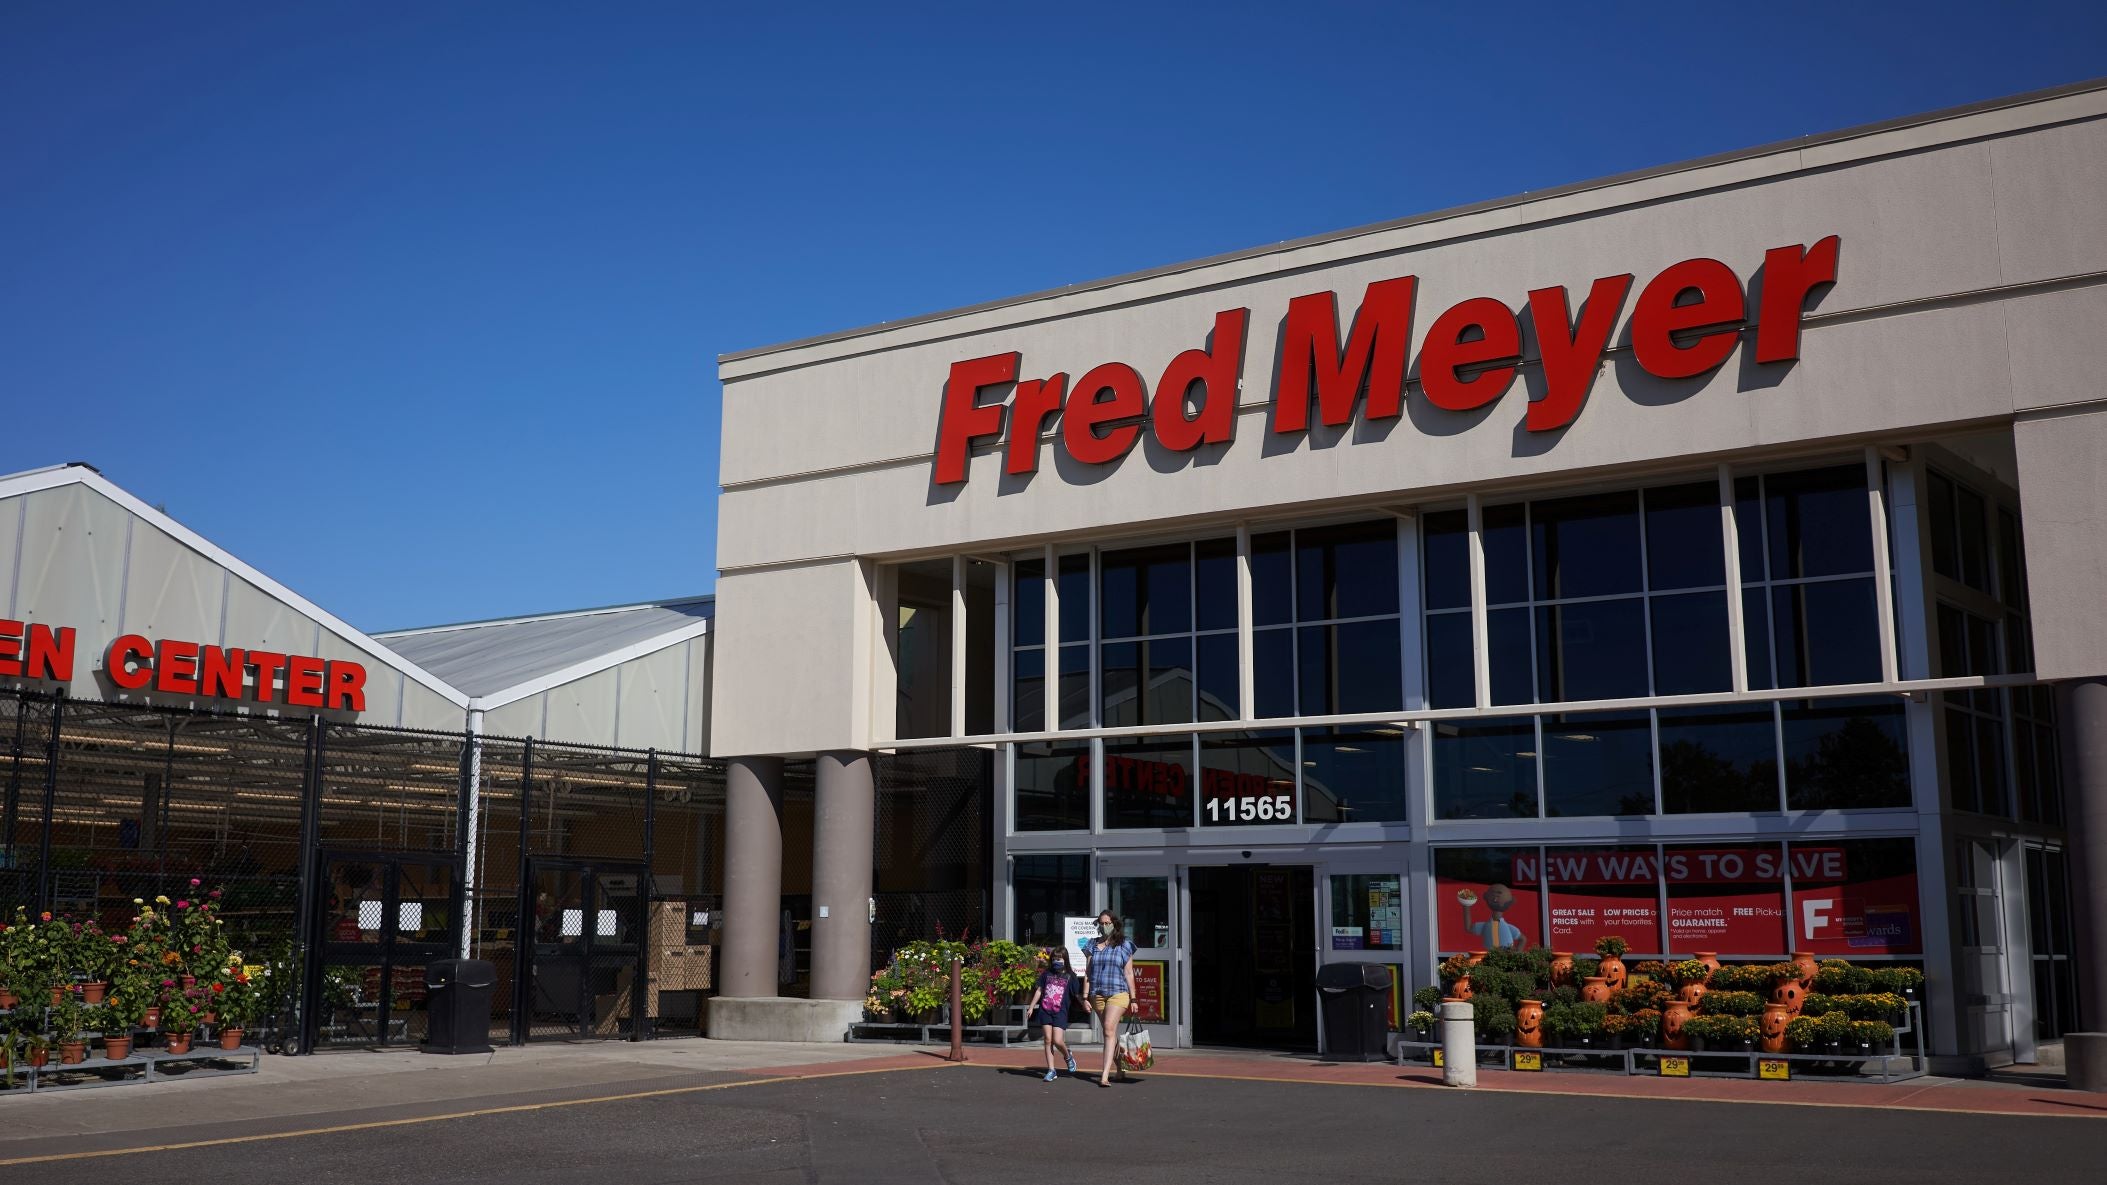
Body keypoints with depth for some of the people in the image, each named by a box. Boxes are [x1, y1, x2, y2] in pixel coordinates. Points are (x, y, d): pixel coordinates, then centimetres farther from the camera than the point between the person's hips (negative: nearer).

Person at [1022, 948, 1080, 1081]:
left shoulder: (1069, 977, 3)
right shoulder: (1046, 974, 10)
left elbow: (1076, 995, 1)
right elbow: (1039, 991, 14)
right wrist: (1031, 1007, 12)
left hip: (1060, 1012, -3)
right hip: (1045, 1010, 3)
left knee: (1057, 1040, -13)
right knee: (1048, 1040, 0)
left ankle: (1068, 1056, 19)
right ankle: (1051, 1070, 5)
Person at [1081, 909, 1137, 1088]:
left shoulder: (1123, 945, 5)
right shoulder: (1092, 945, 11)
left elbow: (1128, 973, 6)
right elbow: (1088, 972, 10)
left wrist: (1133, 999, 4)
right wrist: (1085, 997, 3)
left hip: (1117, 993, -4)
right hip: (1097, 994, 4)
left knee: (1109, 1029, -18)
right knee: (1110, 1033, 11)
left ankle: (1105, 1075, -24)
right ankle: (1120, 1068, 25)